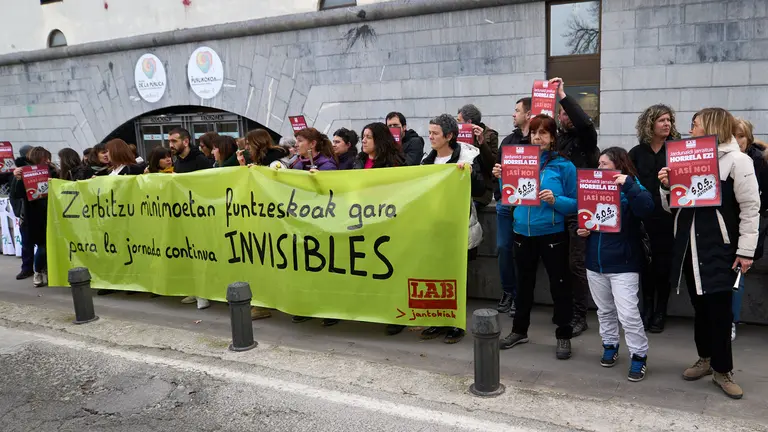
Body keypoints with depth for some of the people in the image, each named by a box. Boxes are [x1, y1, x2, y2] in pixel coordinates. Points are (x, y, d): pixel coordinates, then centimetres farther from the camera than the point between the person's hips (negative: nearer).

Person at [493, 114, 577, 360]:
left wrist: (555, 200, -24)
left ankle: (564, 336, 19)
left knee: (559, 285, 5)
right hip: (523, 232, 4)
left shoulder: (564, 165, -7)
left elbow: (575, 203, -6)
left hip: (552, 234, -4)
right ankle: (519, 330, 31)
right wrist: (502, 178, -7)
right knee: (524, 282, 16)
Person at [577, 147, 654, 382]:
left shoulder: (631, 187, -6)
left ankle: (639, 356, 8)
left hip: (623, 263, -5)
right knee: (604, 310, 17)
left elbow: (646, 208, -26)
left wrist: (628, 184, -29)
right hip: (595, 261, 6)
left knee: (628, 313, -7)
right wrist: (582, 230, -2)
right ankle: (610, 345, 34)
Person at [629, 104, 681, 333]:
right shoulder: (637, 152, 6)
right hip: (642, 217, 2)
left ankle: (660, 311, 17)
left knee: (663, 264, 5)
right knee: (646, 263, 7)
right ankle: (647, 308, 20)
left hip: (667, 217, -1)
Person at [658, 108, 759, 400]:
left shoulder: (737, 160, -6)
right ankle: (706, 358, 28)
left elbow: (750, 208, -9)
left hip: (720, 247, -5)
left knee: (719, 307, -1)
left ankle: (722, 370, 12)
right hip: (689, 245, 5)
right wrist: (667, 187, -5)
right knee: (699, 304, 12)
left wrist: (746, 251, -13)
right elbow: (673, 207, 15)